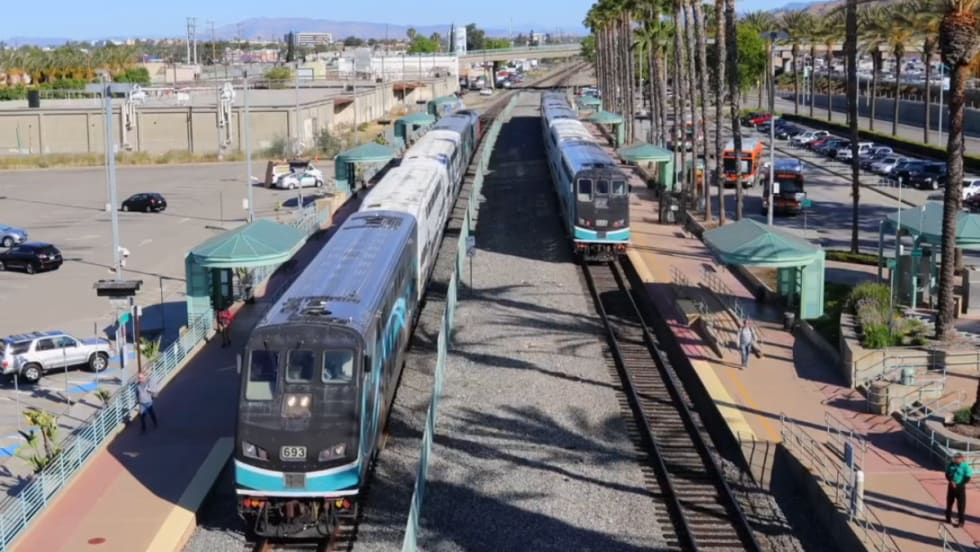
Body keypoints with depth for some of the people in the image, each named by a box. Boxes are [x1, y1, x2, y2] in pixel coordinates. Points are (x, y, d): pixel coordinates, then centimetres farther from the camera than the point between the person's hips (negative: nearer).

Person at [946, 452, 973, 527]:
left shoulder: (965, 466, -15)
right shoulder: (951, 464, -2)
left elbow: (967, 478, -14)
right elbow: (947, 474, 6)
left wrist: (959, 485, -18)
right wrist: (951, 481, -12)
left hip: (960, 487, -5)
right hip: (951, 486, 5)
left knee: (961, 505, -3)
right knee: (949, 502, 17)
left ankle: (961, 521, 4)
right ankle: (948, 518, 34)